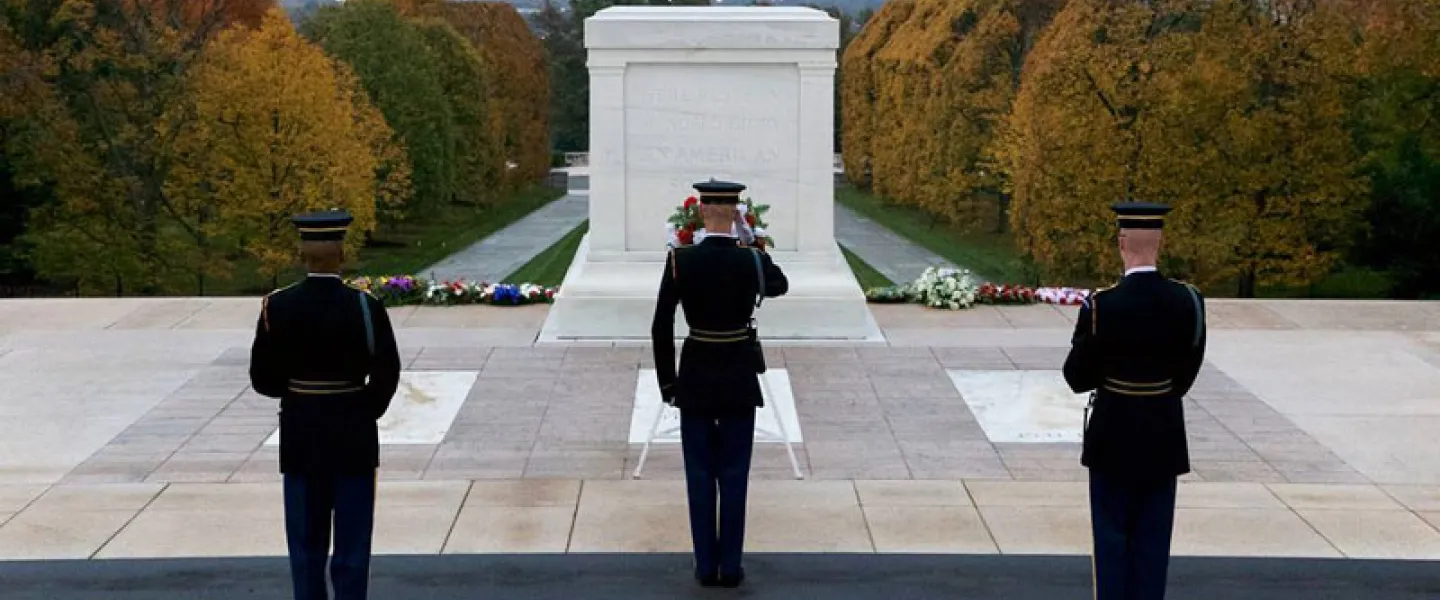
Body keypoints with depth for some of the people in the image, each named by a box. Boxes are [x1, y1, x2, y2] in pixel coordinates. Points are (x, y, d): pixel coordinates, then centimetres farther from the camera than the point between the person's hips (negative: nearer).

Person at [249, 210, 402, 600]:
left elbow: (263, 380, -5)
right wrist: (366, 411, 6)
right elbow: (387, 375, -12)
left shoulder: (277, 307, -8)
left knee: (307, 546, 12)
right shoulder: (365, 307, -14)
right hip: (354, 438, -2)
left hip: (300, 439, 2)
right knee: (351, 547, 6)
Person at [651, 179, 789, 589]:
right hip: (739, 380, 0)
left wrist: (667, 382, 3)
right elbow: (780, 286, 14)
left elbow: (661, 327, -8)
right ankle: (730, 567, 12)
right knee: (734, 476, 8)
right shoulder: (753, 261, -11)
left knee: (700, 475, 9)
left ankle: (706, 566, 14)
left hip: (695, 379, 0)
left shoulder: (680, 260, -11)